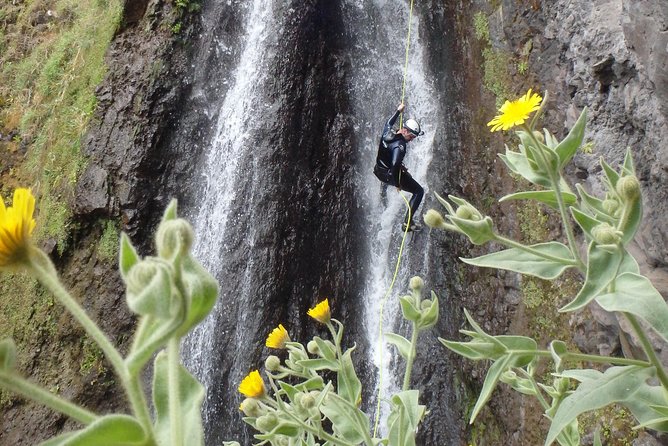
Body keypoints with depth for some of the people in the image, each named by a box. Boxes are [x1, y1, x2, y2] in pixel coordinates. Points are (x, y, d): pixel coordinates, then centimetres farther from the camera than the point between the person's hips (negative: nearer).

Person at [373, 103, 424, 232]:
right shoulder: (400, 146, -31)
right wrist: (398, 182, -28)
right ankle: (407, 222, -6)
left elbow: (389, 122, 19)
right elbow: (395, 165, -40)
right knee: (419, 191, 1)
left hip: (379, 172, 9)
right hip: (389, 175, -9)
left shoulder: (388, 132, -7)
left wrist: (398, 111, 24)